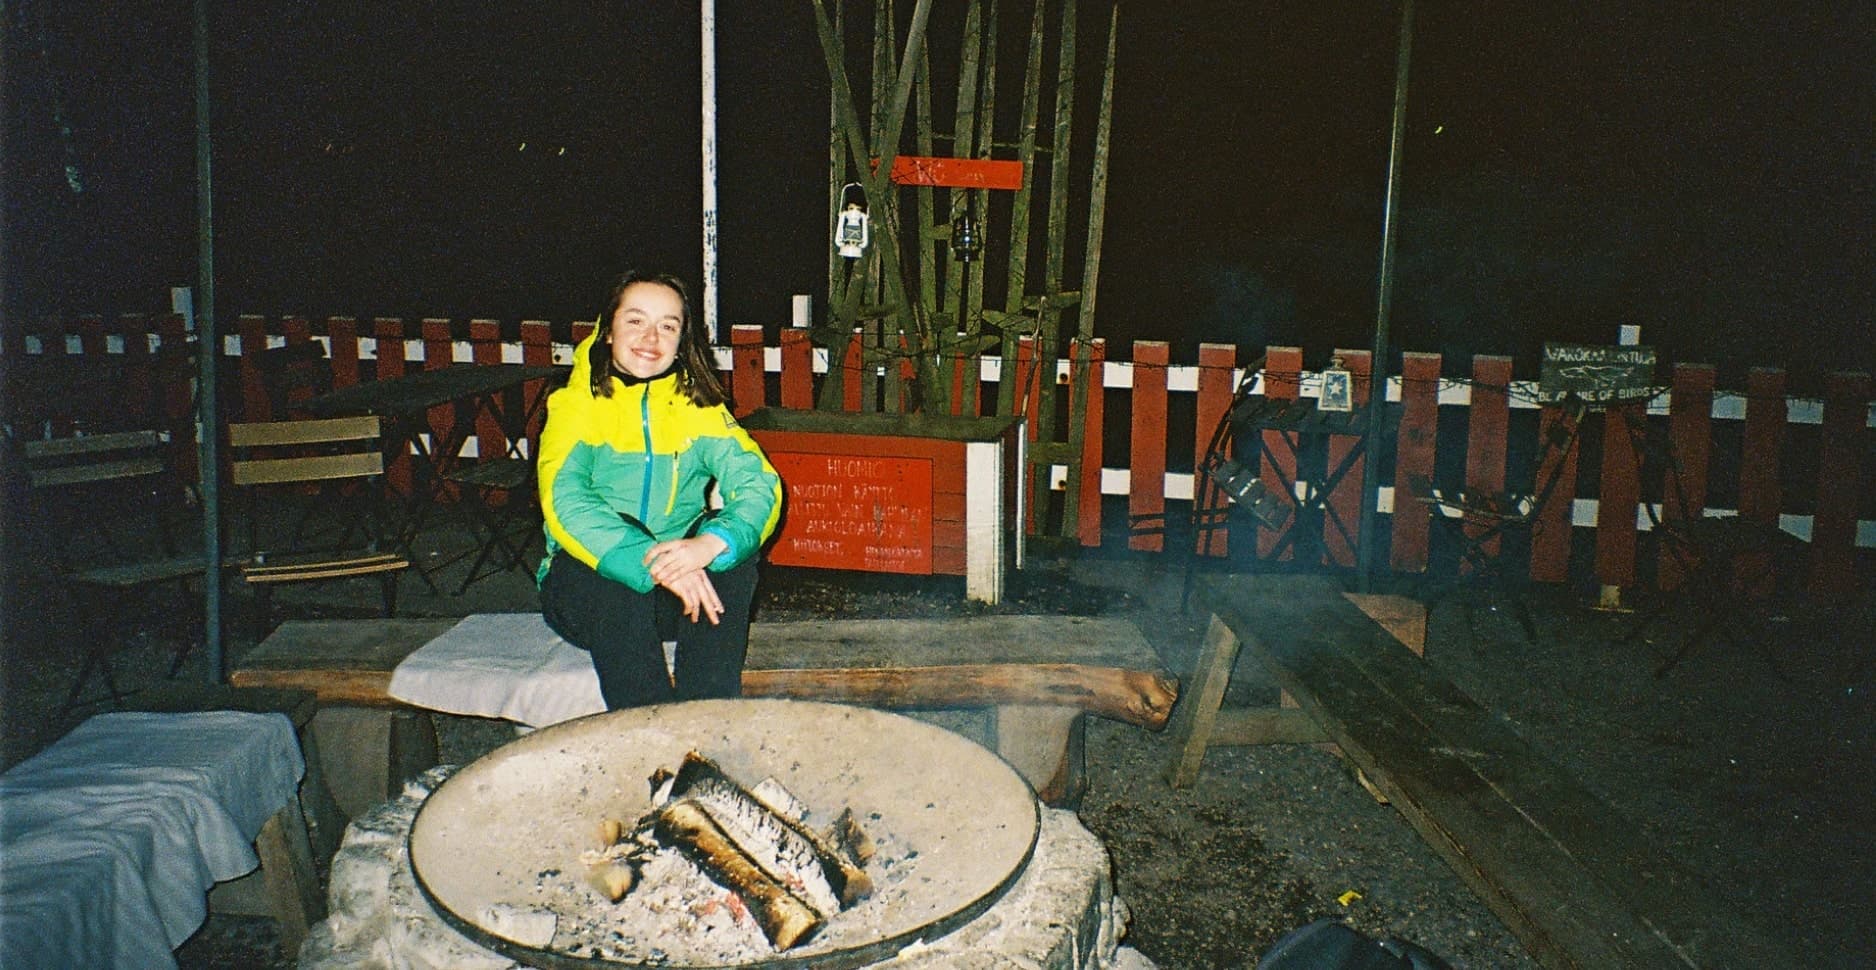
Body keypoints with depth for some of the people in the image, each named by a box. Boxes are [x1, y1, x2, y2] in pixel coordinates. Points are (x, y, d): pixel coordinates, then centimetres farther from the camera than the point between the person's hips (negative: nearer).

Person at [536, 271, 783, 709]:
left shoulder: (697, 406, 2)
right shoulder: (577, 404, -6)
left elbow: (760, 484, -14)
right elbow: (563, 502, -23)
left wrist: (711, 542, -36)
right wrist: (652, 563, -38)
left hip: (676, 591, 3)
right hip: (587, 587, -2)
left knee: (733, 548, -26)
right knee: (612, 575, -34)